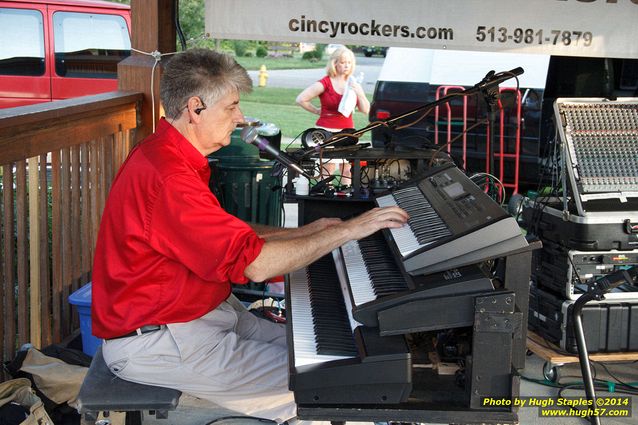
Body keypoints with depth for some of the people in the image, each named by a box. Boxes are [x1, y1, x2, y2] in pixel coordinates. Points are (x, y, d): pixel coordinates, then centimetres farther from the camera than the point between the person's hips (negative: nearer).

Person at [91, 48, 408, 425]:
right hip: (152, 343, -11)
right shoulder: (167, 175, -26)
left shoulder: (169, 155, 11)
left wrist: (303, 233, 9)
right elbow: (255, 264, -28)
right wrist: (348, 230, -20)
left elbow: (226, 234, 18)